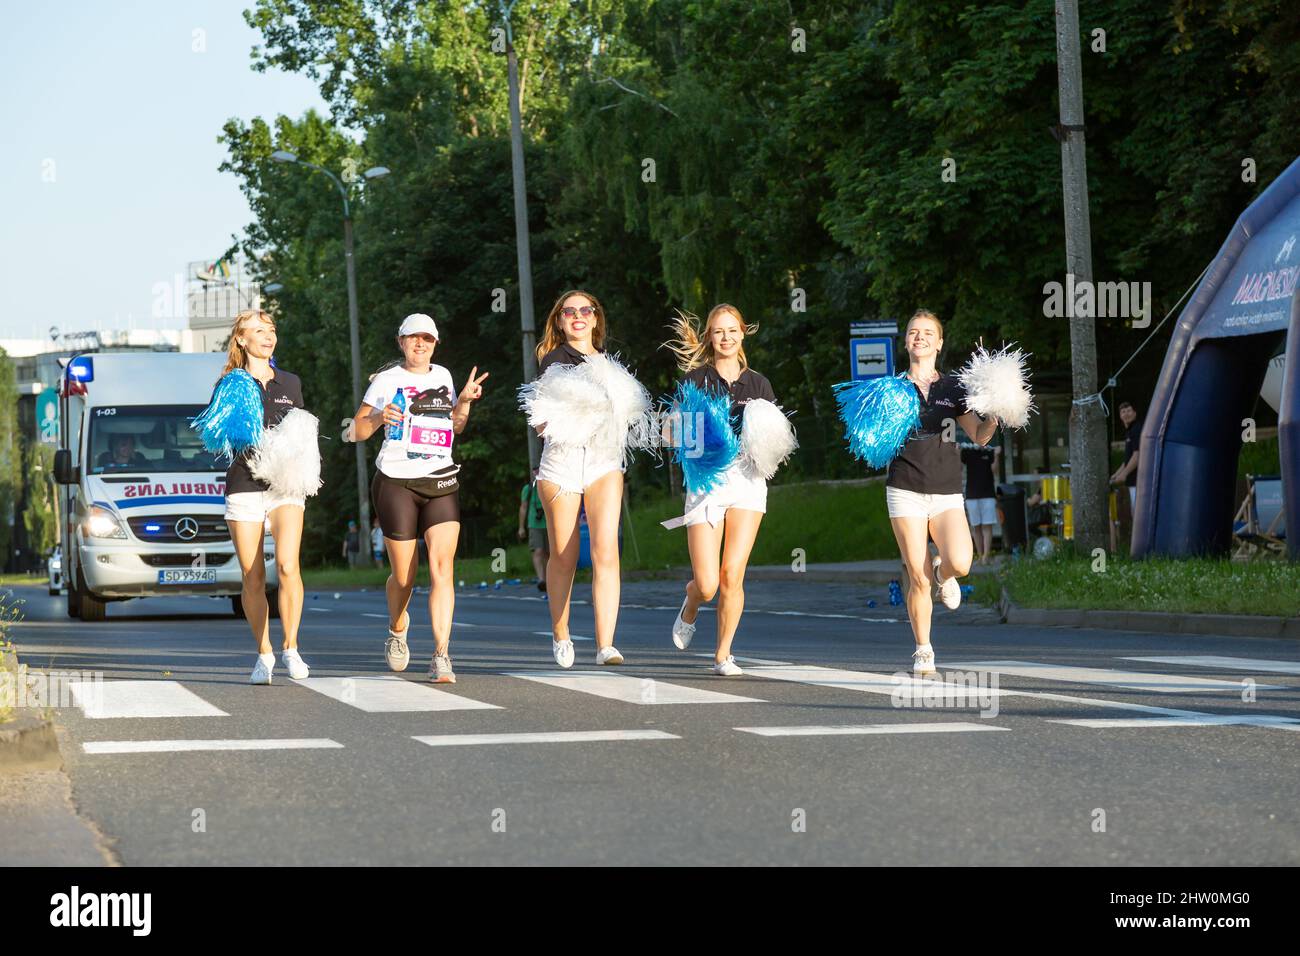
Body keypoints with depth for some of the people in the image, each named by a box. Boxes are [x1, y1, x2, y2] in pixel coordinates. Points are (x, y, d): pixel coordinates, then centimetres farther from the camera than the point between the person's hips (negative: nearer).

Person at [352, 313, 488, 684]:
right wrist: (379, 417, -17)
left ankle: (441, 657, -19)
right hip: (396, 483, -2)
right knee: (404, 576, 3)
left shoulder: (442, 376, 15)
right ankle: (397, 629, 35)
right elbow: (358, 431, 3)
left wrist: (464, 401, 9)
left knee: (442, 567, -14)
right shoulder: (387, 380, 3)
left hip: (441, 483, 2)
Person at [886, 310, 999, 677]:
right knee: (917, 577, -6)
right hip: (905, 490, -1)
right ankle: (923, 651, 9)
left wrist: (994, 417, -10)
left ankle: (943, 573, 17)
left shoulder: (953, 388, 10)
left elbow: (979, 436, 9)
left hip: (946, 491, 1)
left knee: (959, 563, -21)